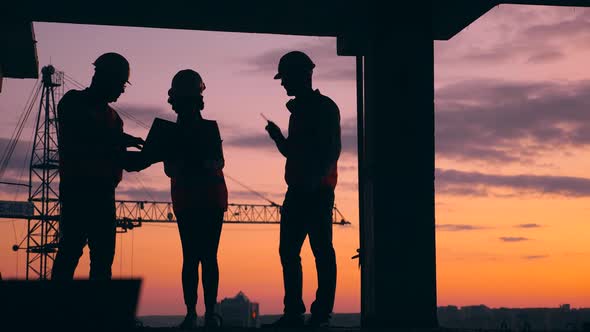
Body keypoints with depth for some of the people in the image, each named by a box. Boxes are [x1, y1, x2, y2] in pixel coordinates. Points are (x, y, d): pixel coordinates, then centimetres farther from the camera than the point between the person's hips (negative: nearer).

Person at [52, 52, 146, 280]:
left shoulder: (110, 115, 23)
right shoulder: (74, 102, 4)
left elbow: (123, 161, 19)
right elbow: (74, 141, -14)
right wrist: (118, 140, -16)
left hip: (103, 193, 7)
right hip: (77, 189, -7)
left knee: (103, 255, 1)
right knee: (72, 248, -14)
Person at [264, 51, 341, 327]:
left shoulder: (325, 107, -3)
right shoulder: (298, 110, 22)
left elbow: (332, 150, -13)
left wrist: (315, 179, -25)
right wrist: (278, 137, 11)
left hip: (318, 191, -9)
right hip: (297, 191, 9)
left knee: (322, 251, -8)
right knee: (288, 251, 4)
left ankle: (322, 313, -8)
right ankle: (293, 312, 7)